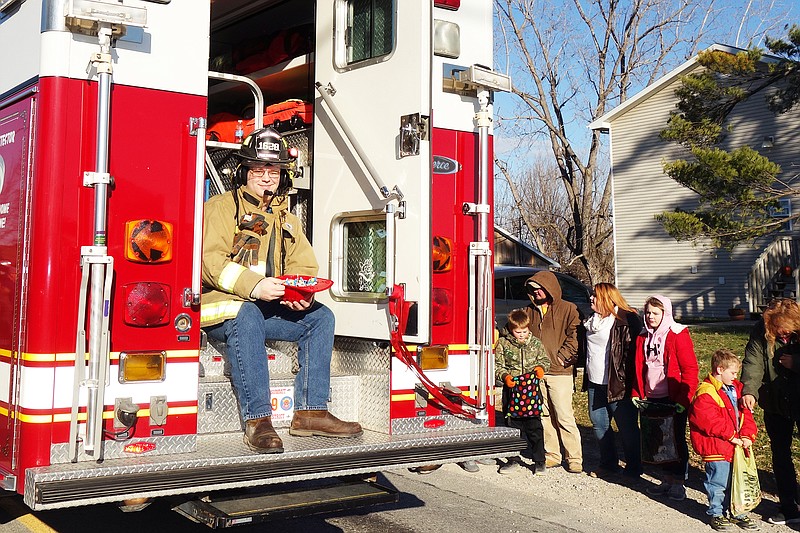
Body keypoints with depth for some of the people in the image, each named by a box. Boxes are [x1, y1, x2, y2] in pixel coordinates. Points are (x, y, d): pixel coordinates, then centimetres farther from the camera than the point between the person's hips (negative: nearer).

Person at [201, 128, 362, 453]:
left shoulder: (286, 219, 23)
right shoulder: (222, 207, 3)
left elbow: (304, 266, 13)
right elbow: (212, 261, -12)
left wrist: (303, 294, -12)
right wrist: (255, 286, -28)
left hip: (273, 309, 6)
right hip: (222, 304, -6)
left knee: (320, 317, -13)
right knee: (247, 316, -37)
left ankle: (310, 411, -15)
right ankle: (257, 420, -38)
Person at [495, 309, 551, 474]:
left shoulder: (535, 343, 5)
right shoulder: (503, 344, -1)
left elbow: (545, 359, 15)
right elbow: (497, 365, 0)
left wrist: (541, 367, -6)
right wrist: (505, 376, -17)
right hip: (511, 390, 0)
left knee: (534, 427, 2)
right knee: (512, 426, 8)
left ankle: (539, 461, 12)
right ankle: (514, 460, 20)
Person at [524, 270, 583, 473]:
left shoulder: (568, 309, -1)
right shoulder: (530, 311, 14)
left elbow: (574, 336, -7)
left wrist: (560, 358, -12)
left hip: (559, 373, -5)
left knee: (564, 417, -5)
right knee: (545, 417, 9)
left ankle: (575, 459, 3)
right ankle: (552, 455, 19)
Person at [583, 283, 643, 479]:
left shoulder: (626, 320, -12)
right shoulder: (592, 320, 13)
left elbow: (632, 351, -15)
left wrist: (628, 381, -19)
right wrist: (587, 374, 20)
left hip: (617, 384, -8)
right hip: (595, 382, 8)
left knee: (627, 426, 2)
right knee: (598, 423, 12)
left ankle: (634, 468, 14)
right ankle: (608, 464, 26)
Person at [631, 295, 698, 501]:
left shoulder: (678, 335, -9)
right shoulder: (643, 337, 9)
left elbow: (690, 369, -11)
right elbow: (639, 368, 15)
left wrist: (683, 398, -17)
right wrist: (636, 394, 6)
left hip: (674, 399, -6)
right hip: (652, 398, 6)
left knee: (677, 439, 3)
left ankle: (678, 482, 12)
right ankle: (667, 479, 23)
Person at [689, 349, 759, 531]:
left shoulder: (736, 389, 10)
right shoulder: (706, 393, -17)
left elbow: (745, 414, 12)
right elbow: (709, 420, -24)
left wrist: (747, 435, -3)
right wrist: (731, 436, -19)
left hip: (736, 446, 8)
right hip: (716, 448, -8)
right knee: (718, 483, 2)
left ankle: (737, 513, 30)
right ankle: (716, 514, 18)